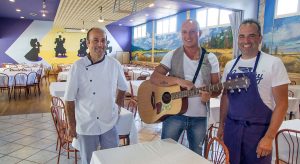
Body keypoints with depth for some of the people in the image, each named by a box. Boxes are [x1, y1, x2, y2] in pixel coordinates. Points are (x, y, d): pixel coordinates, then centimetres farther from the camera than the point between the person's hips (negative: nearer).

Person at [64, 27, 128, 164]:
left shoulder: (114, 64, -5)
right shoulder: (78, 67, -13)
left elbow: (122, 87, 12)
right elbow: (70, 98, -7)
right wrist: (71, 124, -4)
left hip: (109, 124, 3)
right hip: (86, 125, -2)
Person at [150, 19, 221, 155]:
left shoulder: (210, 58, 2)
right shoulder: (172, 56, -2)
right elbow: (154, 78, -11)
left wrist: (209, 94, -21)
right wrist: (178, 80, -24)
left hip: (199, 116, 2)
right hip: (174, 113, -1)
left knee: (196, 155, 16)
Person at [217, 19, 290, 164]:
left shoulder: (273, 63, -10)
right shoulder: (230, 65, 4)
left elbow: (281, 103, -10)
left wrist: (269, 137, -14)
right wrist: (221, 125, 10)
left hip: (259, 130, -4)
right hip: (231, 127, 4)